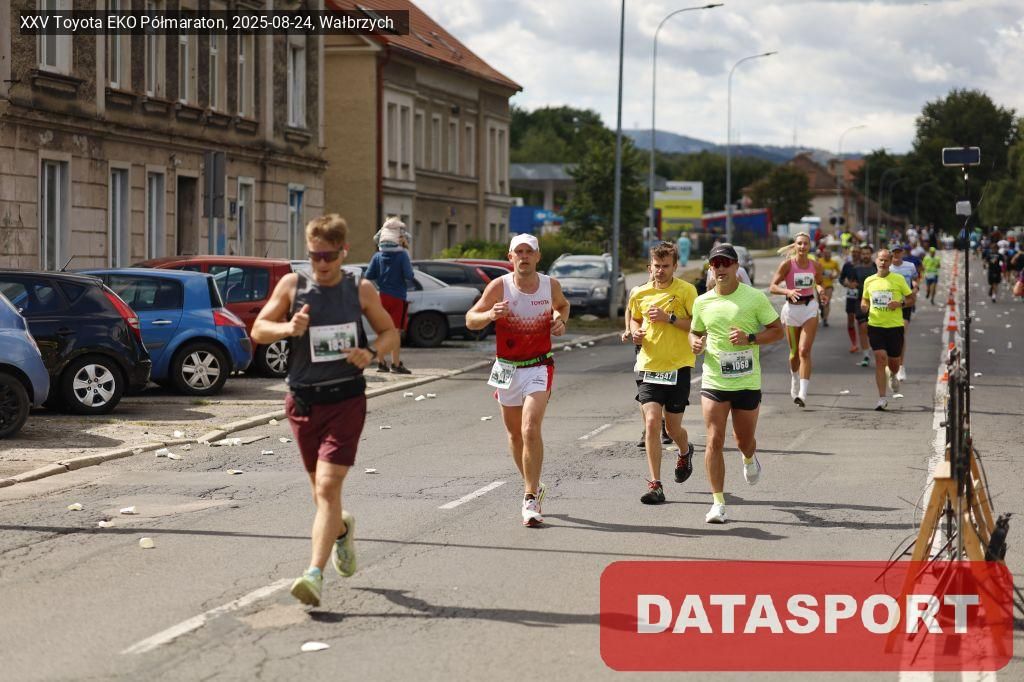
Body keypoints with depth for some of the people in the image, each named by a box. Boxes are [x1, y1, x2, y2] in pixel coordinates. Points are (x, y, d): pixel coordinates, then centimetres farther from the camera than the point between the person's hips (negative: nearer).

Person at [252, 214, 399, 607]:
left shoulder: (361, 290, 1)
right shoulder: (293, 285, 2)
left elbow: (390, 332, 11)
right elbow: (258, 330, 5)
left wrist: (372, 352, -11)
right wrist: (289, 328, -16)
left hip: (346, 400, -3)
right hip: (303, 400, 3)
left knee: (327, 486, -14)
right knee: (320, 487, 15)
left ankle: (315, 574, -19)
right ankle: (342, 528, 48)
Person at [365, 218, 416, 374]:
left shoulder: (378, 256, -1)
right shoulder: (402, 255, -12)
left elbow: (368, 276, -2)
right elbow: (409, 276, -18)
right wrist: (410, 280, 4)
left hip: (381, 297, 4)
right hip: (398, 297, -4)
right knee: (396, 331, 0)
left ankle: (381, 362, 17)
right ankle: (396, 364, -2)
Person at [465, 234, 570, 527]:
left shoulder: (550, 285, -2)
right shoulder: (499, 286, -8)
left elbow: (562, 305, 22)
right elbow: (470, 319, -6)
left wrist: (560, 321, 0)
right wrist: (490, 314, -26)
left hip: (538, 368, -2)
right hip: (507, 368, 2)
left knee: (530, 430, -19)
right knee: (515, 434, 14)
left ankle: (530, 499, -16)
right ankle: (533, 487, 36)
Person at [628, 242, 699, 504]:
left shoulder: (686, 290, -5)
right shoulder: (640, 294, 6)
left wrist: (670, 318, -19)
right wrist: (635, 331, 4)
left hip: (678, 367, -2)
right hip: (648, 366, 2)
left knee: (673, 427, 7)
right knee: (652, 422, -13)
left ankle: (685, 452, 45)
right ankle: (655, 485, -9)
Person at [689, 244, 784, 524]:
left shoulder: (755, 297, -5)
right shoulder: (702, 302, 3)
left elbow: (777, 330, -1)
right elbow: (695, 332, 18)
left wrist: (749, 338, -17)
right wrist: (695, 344, -6)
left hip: (747, 382, -1)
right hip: (713, 382, 1)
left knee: (744, 440, 12)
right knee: (714, 441, -9)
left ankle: (749, 459, 51)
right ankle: (718, 503, -4)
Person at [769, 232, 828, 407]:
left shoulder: (815, 265, 1)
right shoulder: (787, 265, -8)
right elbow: (773, 287, -10)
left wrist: (821, 291, -4)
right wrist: (788, 291, -28)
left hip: (810, 309, 0)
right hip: (792, 308, 0)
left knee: (804, 350, -14)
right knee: (794, 352, 12)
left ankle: (803, 393, -20)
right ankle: (794, 381, 42)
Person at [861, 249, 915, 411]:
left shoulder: (899, 279, -1)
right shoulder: (869, 281, 6)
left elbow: (911, 299, 6)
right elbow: (865, 299, 19)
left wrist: (900, 303, -14)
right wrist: (864, 306, -4)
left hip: (895, 326, -1)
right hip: (875, 325, 1)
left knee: (894, 363, 8)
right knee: (880, 358, -13)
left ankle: (892, 376, 47)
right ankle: (882, 398, -10)